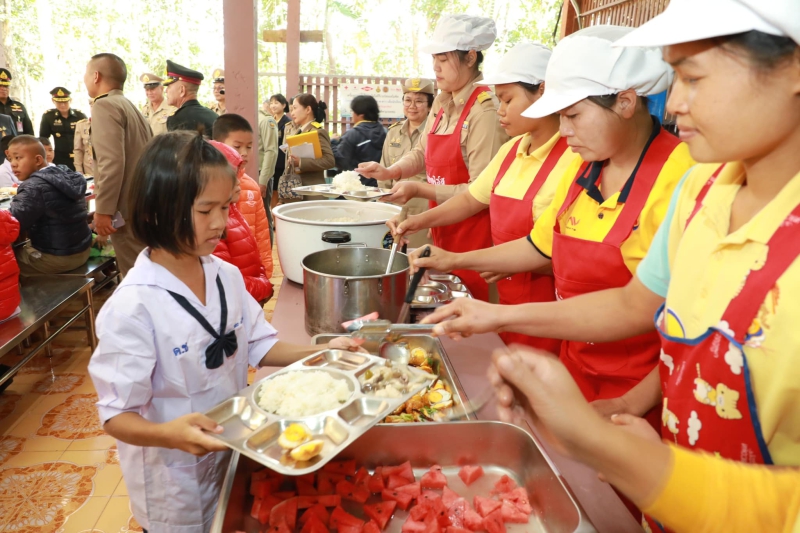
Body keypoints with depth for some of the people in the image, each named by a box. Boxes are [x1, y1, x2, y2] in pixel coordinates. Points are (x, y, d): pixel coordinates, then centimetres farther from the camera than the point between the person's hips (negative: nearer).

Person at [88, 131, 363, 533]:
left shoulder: (226, 276, -6)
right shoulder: (133, 306, -25)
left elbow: (257, 345, 4)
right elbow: (117, 415, -21)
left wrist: (319, 353, -8)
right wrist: (169, 434, -39)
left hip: (231, 455, 6)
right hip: (174, 481, -5)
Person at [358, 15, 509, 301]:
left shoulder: (485, 110, -18)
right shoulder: (442, 102, 6)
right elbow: (422, 151, 17)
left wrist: (419, 189, -20)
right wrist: (390, 172, -1)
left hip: (473, 235, -7)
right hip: (443, 230, 7)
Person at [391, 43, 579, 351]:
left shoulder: (573, 158, -20)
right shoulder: (511, 150, 6)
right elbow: (472, 199, 16)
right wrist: (422, 220, 6)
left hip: (548, 315, -7)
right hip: (509, 302, 7)